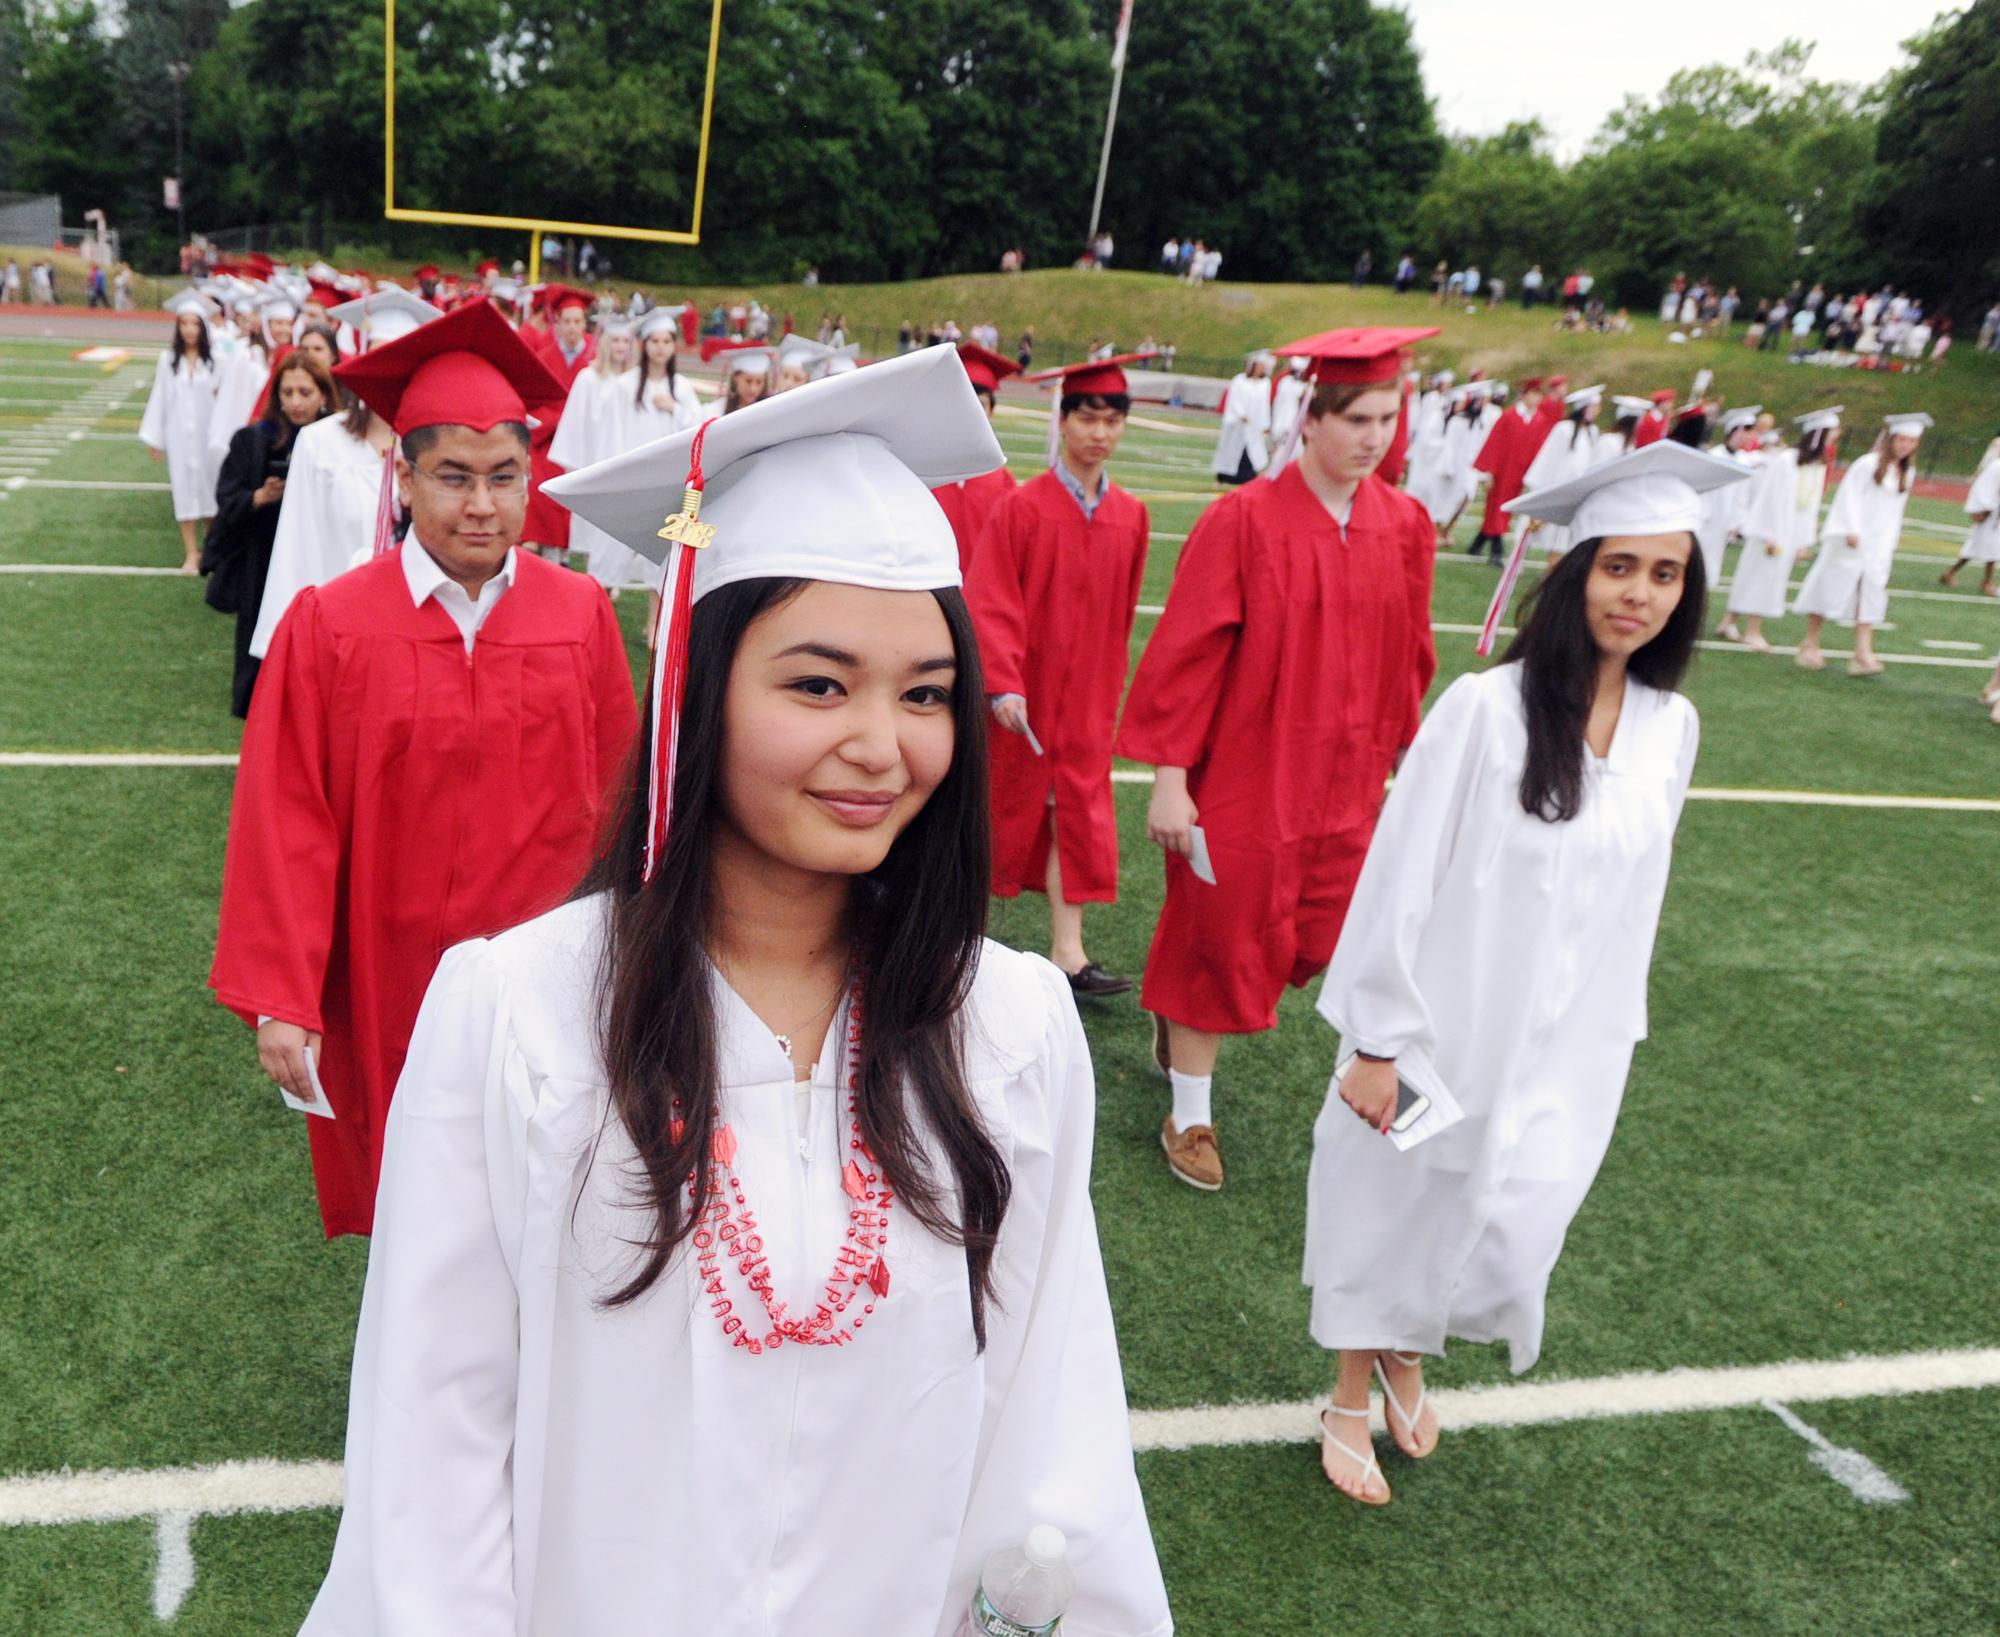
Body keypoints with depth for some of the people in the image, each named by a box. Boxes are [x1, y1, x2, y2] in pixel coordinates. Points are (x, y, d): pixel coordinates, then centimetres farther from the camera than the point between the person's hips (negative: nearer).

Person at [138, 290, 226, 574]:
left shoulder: (215, 358, -6)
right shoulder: (168, 359, 1)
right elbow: (159, 399, 5)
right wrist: (154, 438, 6)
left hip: (208, 433, -1)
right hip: (179, 435, 2)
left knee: (209, 486, 6)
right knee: (185, 488, 3)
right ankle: (191, 552, 9)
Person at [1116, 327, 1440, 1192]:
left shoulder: (1405, 526, 1)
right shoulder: (1243, 519, -13)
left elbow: (1409, 658, 10)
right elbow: (1188, 650, -13)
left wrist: (1394, 756, 11)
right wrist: (1169, 775, -15)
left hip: (1344, 782, 5)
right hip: (1241, 773, -5)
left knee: (1314, 943, 11)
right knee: (1219, 941, 7)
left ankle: (1179, 1016, 40)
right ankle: (1190, 1114, 25)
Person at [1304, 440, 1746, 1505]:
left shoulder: (1670, 728, -2)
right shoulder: (1485, 708, -18)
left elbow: (1636, 895, 8)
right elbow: (1402, 877, -14)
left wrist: (1608, 1041, 12)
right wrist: (1377, 1039, -12)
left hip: (1563, 1048, 4)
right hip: (1442, 1025, -4)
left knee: (1503, 1234, 14)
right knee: (1391, 1207, 13)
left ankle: (1408, 1356, 46)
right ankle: (1352, 1397, 39)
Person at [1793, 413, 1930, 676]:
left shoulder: (1907, 472, 11)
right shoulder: (1867, 464, -8)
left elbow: (1895, 511, 17)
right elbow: (1849, 496, -12)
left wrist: (1891, 544, 14)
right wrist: (1851, 530, -20)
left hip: (1878, 543, 5)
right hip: (1849, 540, -5)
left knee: (1870, 594, -5)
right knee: (1831, 587, 1)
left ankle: (1863, 654, -11)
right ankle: (1810, 645, 12)